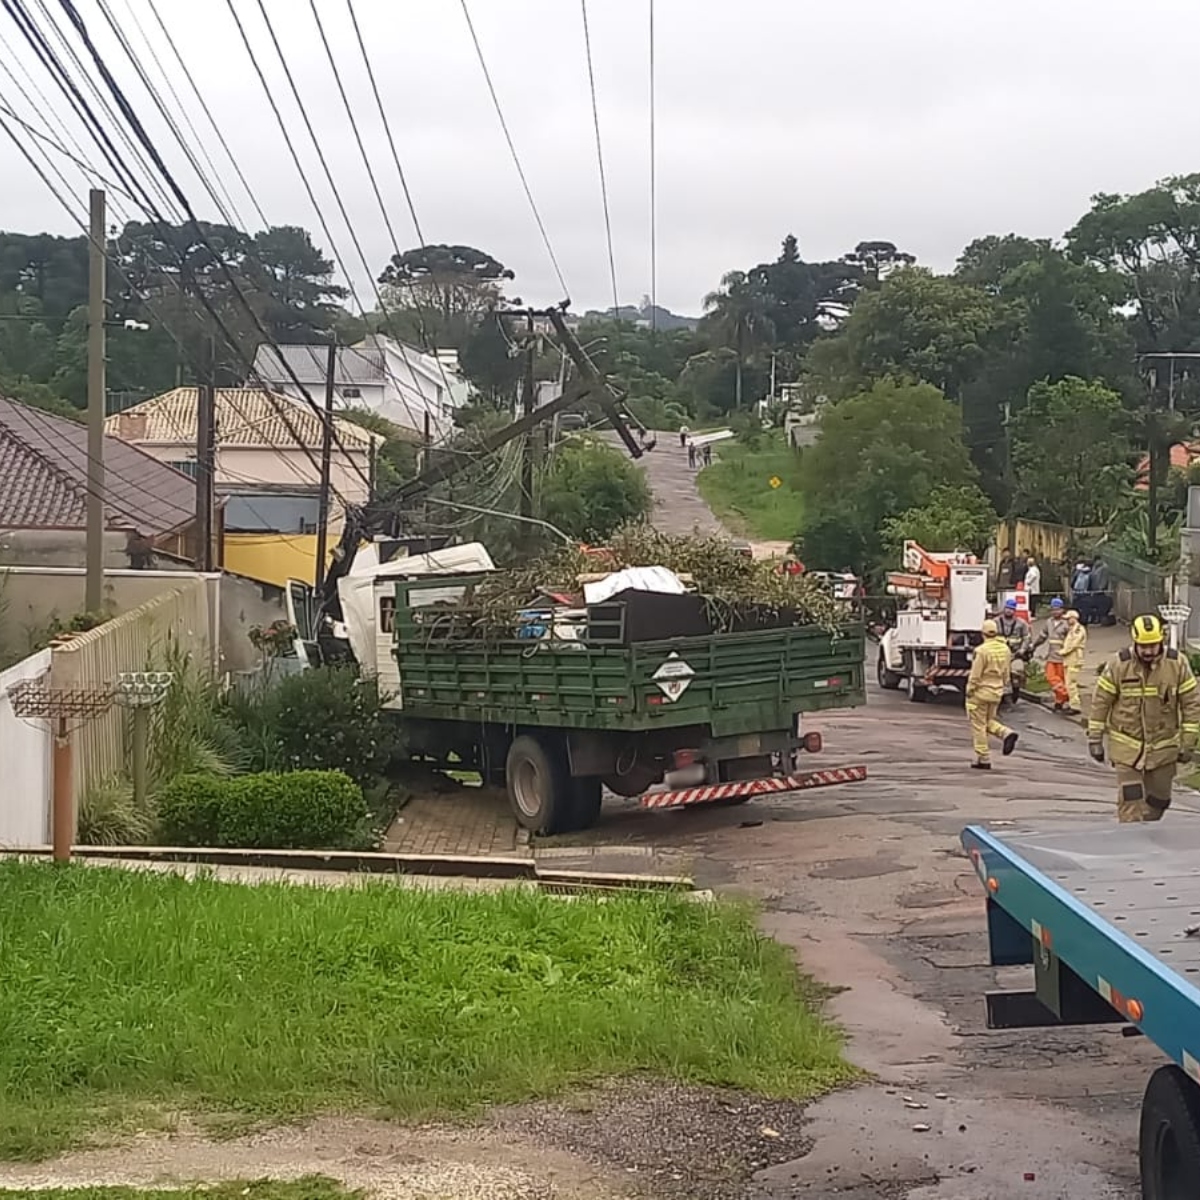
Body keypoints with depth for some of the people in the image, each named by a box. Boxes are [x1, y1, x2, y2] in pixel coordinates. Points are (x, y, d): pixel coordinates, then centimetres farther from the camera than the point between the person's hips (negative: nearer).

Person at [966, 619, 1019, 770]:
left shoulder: (982, 650, -19)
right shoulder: (1005, 649, 2)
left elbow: (975, 675, -16)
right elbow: (1007, 673, 10)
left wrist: (969, 691, -6)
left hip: (981, 691, -7)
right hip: (996, 692, 7)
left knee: (979, 725, 4)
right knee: (989, 721, 22)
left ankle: (983, 759, 6)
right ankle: (1006, 733, -6)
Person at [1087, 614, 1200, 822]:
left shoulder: (1177, 663, -7)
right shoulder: (1118, 664, -11)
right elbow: (1100, 702, -4)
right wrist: (1095, 739, -3)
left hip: (1164, 747, 2)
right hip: (1126, 746, -2)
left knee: (1158, 799, 13)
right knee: (1130, 799, -9)